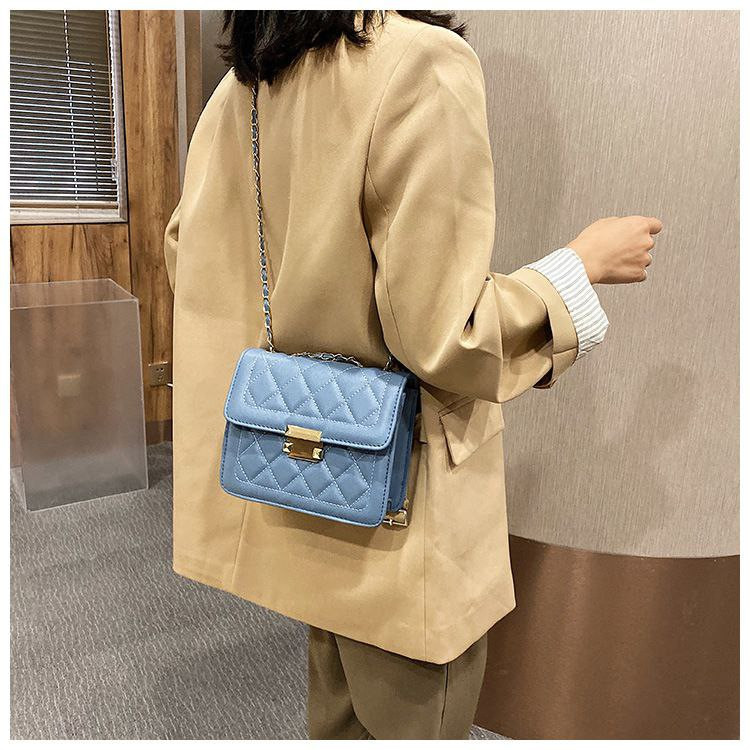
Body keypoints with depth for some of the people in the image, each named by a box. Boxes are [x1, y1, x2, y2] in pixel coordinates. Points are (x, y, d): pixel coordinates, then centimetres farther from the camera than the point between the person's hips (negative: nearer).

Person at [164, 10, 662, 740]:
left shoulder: (238, 89, 3)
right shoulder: (423, 61, -20)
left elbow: (188, 260, 11)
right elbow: (441, 334, -23)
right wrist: (586, 262, -7)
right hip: (397, 510, -7)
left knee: (336, 711, 26)